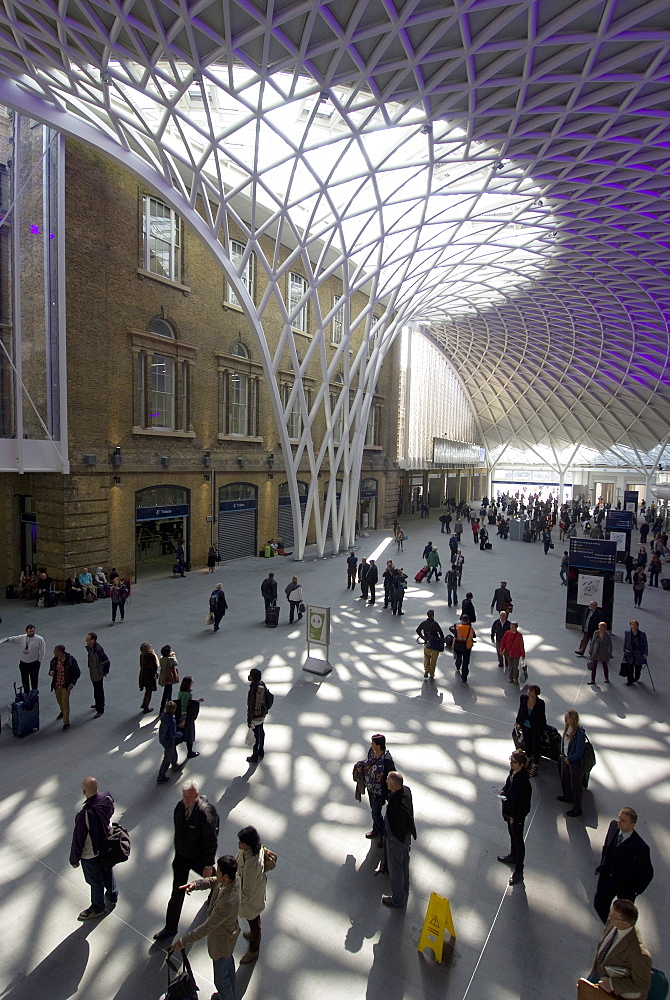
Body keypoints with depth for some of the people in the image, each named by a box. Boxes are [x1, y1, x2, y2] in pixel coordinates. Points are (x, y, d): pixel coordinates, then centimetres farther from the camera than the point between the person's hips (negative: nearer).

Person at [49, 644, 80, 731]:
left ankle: (66, 723, 9)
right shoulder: (55, 659, -9)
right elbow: (51, 667, 10)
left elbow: (77, 673, -12)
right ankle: (63, 712, 55)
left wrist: (72, 684, -18)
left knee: (65, 702, -5)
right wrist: (51, 672, -13)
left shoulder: (71, 660, -22)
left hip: (66, 685, -5)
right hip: (56, 684, 5)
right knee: (59, 700, 24)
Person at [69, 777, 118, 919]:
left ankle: (98, 908, 46)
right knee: (108, 871, 30)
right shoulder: (107, 798, -23)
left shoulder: (85, 814, -40)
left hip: (91, 854, -5)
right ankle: (113, 896, 53)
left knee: (95, 881, 21)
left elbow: (78, 839, -25)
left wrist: (74, 859, -7)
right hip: (107, 846, 5)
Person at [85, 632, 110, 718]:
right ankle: (97, 704, 48)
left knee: (99, 692, 6)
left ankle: (100, 710, 20)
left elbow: (106, 662, -29)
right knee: (96, 690, 27)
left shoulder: (98, 650, -34)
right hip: (93, 673, 9)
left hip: (98, 674, -9)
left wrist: (105, 672, -17)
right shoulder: (90, 647, -6)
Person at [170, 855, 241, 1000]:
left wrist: (183, 942, -25)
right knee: (228, 963, 33)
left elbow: (207, 927, -34)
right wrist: (195, 884, -17)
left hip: (221, 941, -8)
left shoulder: (228, 902, -45)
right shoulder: (233, 878, -22)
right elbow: (213, 882, -1)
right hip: (229, 931, 8)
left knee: (221, 978, 20)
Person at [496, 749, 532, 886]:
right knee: (512, 835, 28)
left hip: (517, 816, -8)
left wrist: (516, 818, -18)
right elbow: (507, 784, 10)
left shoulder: (524, 781, -34)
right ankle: (513, 856, 51)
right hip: (509, 812, 8)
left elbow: (525, 804, -26)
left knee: (518, 840, 11)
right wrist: (502, 792, -8)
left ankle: (518, 871, 28)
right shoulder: (512, 772, -10)